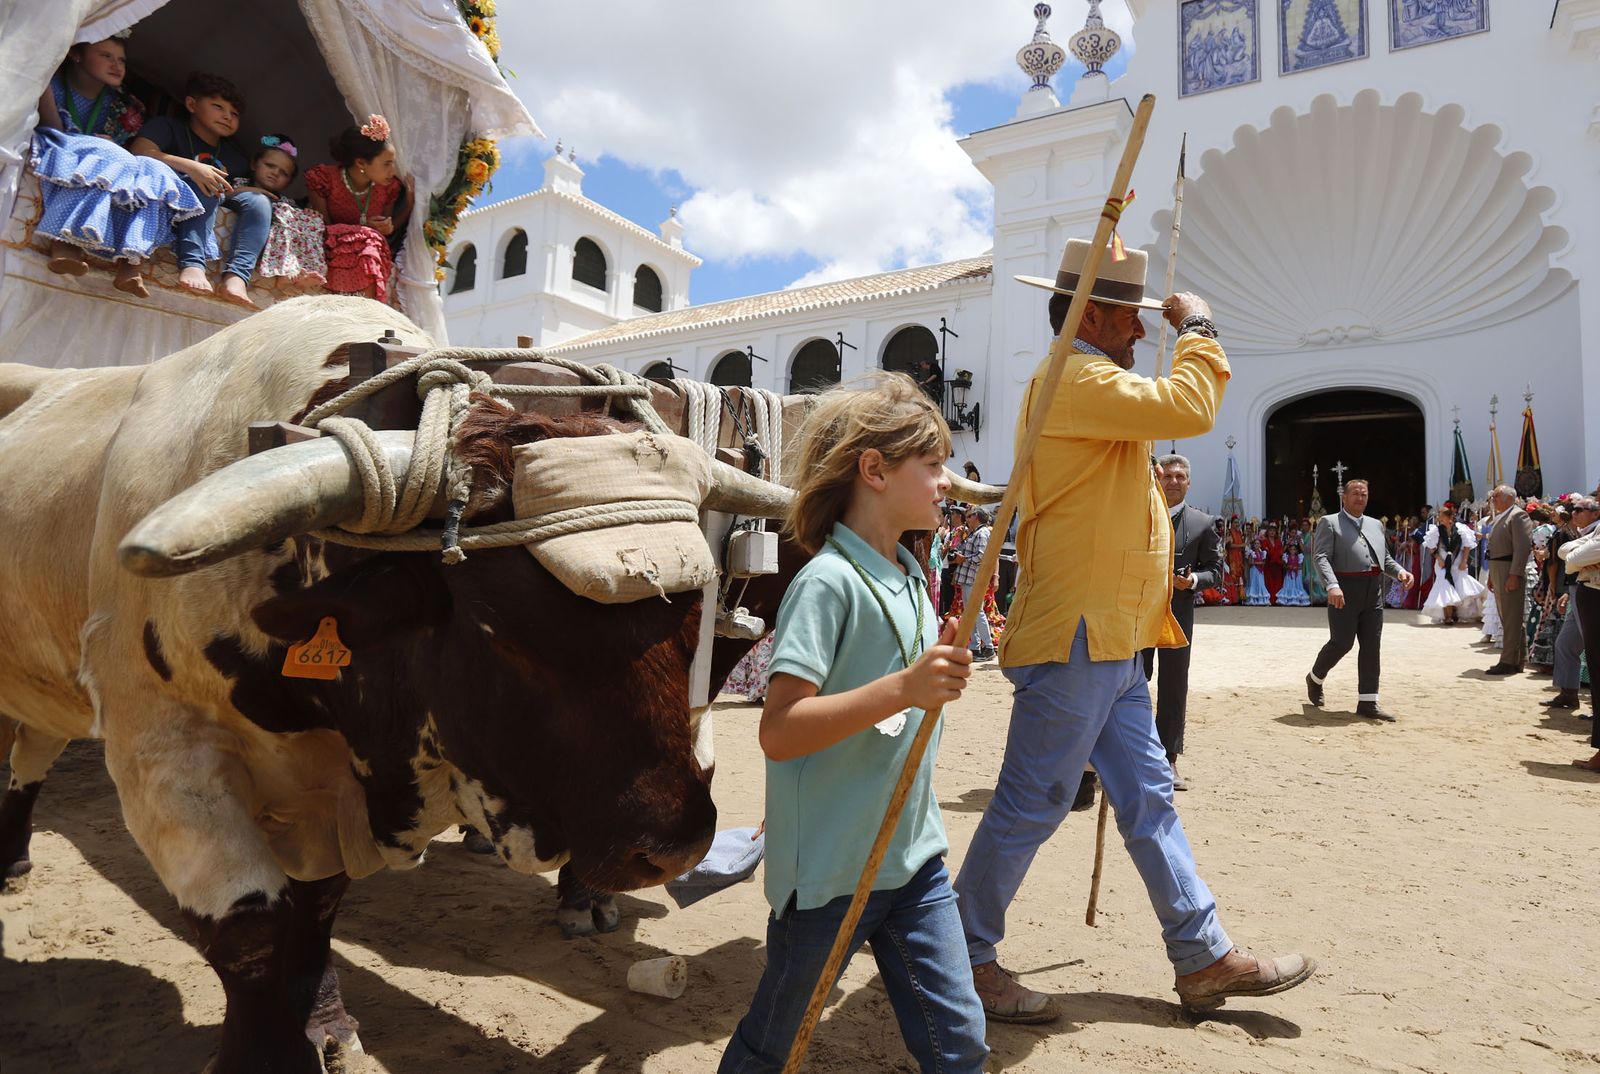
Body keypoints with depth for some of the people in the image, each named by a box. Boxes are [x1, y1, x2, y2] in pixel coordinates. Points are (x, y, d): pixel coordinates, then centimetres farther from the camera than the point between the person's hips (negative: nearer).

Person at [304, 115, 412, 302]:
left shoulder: (389, 186, -3)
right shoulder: (324, 179, -12)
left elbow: (388, 230, 5)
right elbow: (323, 229, -7)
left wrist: (410, 200, -9)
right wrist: (365, 228, -23)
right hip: (336, 253, -3)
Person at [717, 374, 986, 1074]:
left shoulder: (909, 578, 7)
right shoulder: (829, 582, -20)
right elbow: (777, 732, -28)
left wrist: (941, 671, 7)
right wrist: (900, 688, -34)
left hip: (913, 854, 7)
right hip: (829, 867, -7)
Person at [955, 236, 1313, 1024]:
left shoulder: (1087, 383, 22)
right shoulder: (1073, 376, -12)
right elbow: (1188, 409, -22)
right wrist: (1197, 328, -7)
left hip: (1109, 643, 11)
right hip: (1075, 640, -11)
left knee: (1148, 798, 14)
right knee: (1030, 806, -1)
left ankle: (1203, 958, 25)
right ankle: (964, 956, 14)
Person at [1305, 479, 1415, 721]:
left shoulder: (1376, 525, 21)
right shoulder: (1329, 523, 1)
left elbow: (1385, 558, 25)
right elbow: (1320, 557, -11)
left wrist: (1400, 572, 3)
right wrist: (1332, 586, -25)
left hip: (1373, 592, 6)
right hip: (1344, 591, -6)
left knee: (1371, 647, 4)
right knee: (1342, 642, -6)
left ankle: (1367, 702, 8)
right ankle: (1315, 678, 21)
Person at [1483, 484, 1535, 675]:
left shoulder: (1518, 516, -10)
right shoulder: (1498, 518, 18)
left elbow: (1523, 547, -18)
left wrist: (1514, 575, -23)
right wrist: (1492, 576, 18)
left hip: (1511, 573, -10)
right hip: (1498, 573, 10)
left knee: (1512, 618, -6)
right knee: (1506, 618, 13)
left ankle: (1509, 662, -5)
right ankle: (1515, 659, 21)